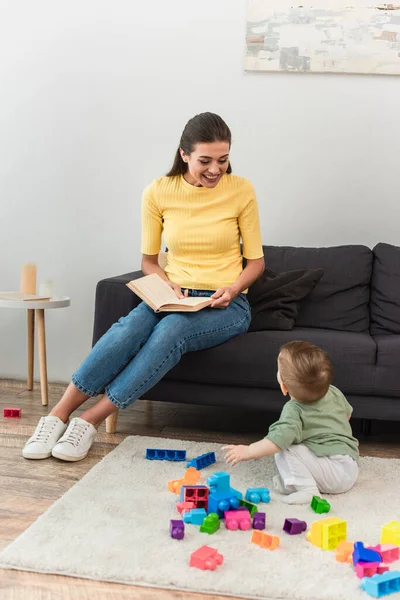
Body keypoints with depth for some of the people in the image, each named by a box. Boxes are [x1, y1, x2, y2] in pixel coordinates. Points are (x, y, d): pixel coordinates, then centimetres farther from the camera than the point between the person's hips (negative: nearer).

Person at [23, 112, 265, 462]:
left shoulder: (241, 190, -4)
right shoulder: (159, 192, -1)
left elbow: (256, 260, 4)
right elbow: (148, 260, 9)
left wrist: (232, 289, -15)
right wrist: (168, 284, -11)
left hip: (226, 306, -1)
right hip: (174, 299, 2)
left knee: (170, 330, -35)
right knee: (129, 328, -33)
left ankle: (91, 421, -26)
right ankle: (59, 415, -24)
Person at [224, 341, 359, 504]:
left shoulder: (294, 411, -17)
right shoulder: (334, 393, 6)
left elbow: (279, 439, -30)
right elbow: (347, 414, 25)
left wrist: (248, 451, -22)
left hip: (333, 471, -9)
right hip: (351, 469, 9)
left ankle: (306, 488, -20)